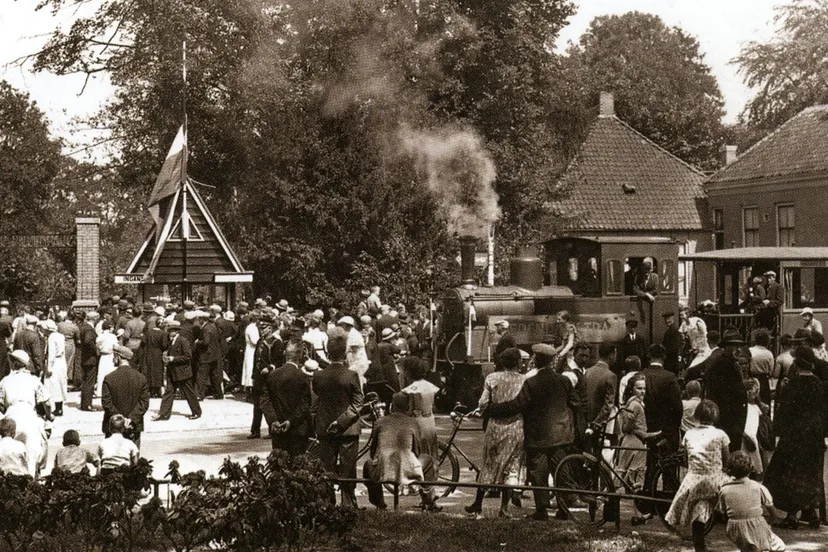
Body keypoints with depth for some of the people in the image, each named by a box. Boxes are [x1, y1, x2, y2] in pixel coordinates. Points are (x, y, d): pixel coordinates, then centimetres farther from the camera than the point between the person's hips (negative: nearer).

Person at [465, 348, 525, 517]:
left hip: (496, 426, 1)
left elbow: (483, 405, -4)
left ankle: (478, 503, 20)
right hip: (517, 427, -1)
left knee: (489, 465, 14)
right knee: (512, 468, 8)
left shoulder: (492, 378, -4)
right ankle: (504, 507, 5)